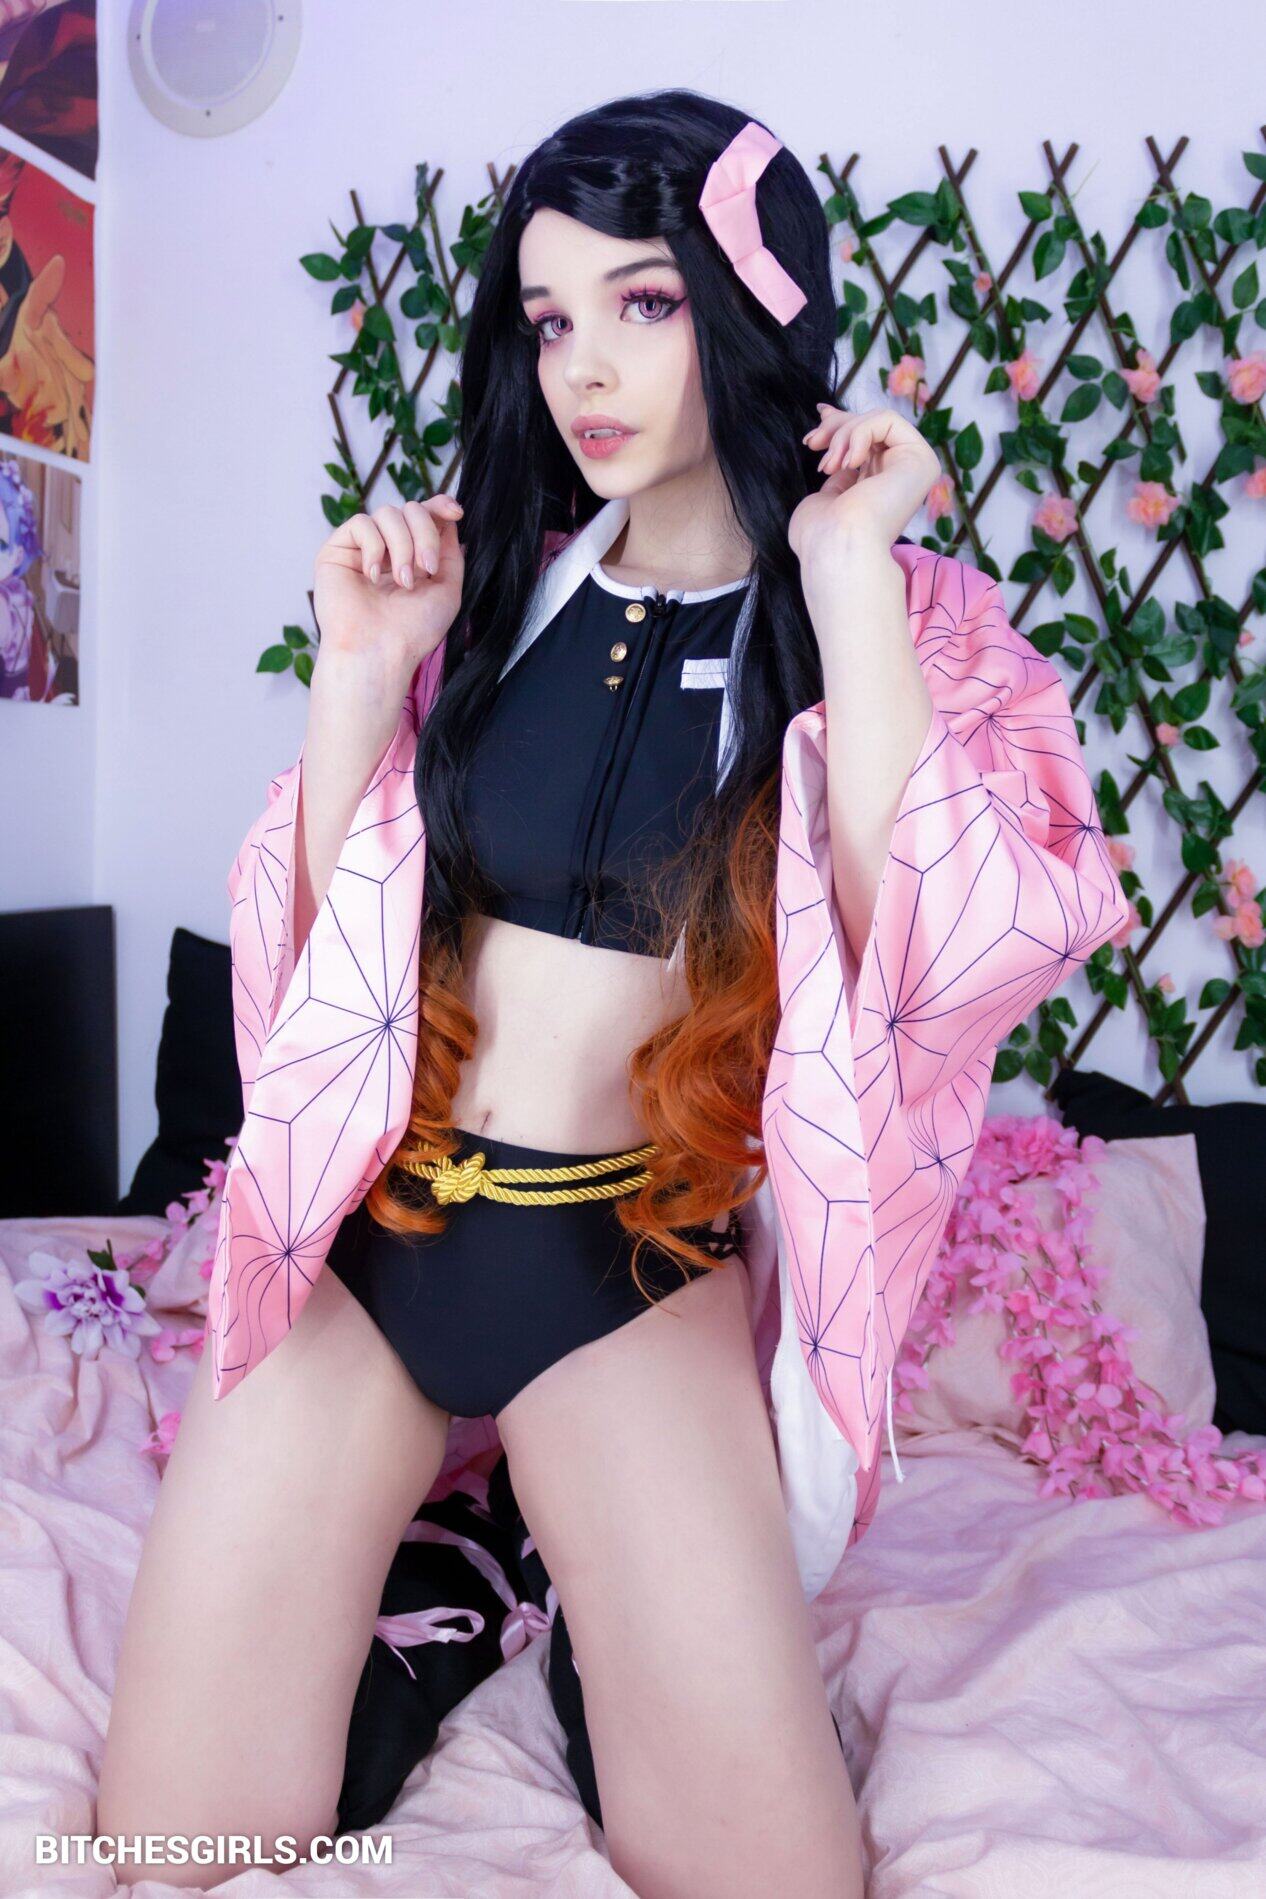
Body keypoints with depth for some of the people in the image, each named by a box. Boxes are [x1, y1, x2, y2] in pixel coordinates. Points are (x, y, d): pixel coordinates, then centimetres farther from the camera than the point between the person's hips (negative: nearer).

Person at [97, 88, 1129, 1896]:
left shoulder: (917, 626, -2)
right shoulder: (493, 580, 5)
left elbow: (932, 948, -21)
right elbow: (333, 920, 6)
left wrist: (847, 571, -18)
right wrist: (364, 669, -8)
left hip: (627, 1269, -2)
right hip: (360, 1222, 3)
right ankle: (420, 1561, 25)